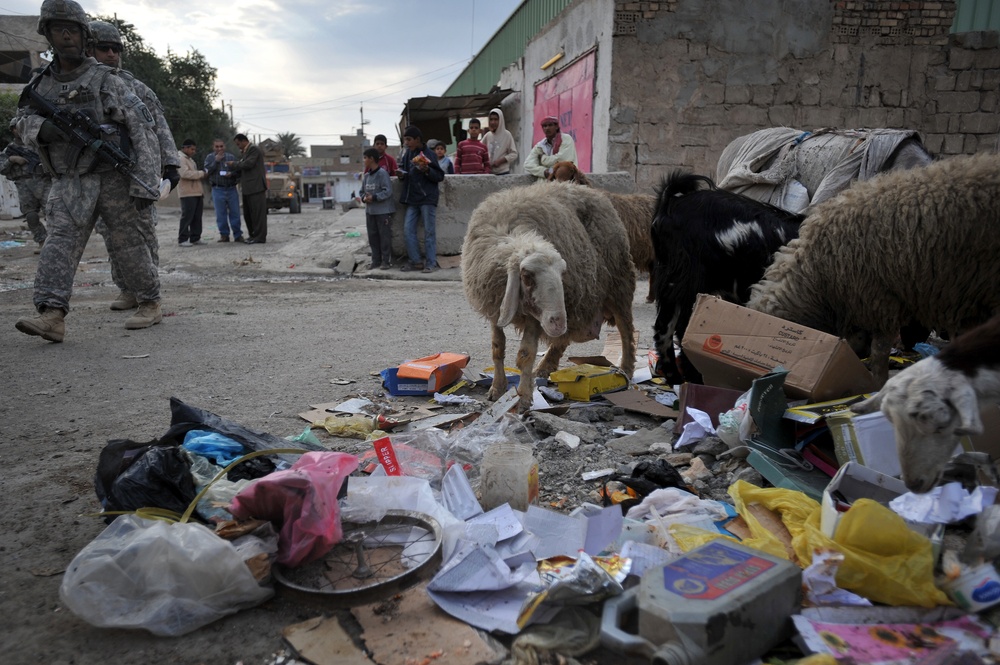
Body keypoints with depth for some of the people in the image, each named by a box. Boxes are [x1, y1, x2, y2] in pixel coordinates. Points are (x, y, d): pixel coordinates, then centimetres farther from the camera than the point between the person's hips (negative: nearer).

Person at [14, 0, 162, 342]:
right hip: (69, 182, 4)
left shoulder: (107, 80, -5)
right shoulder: (40, 84, 10)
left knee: (129, 244, 1)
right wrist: (42, 129, -13)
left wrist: (145, 182, -16)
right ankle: (51, 316, -22)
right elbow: (21, 122, 14)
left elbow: (143, 130, -9)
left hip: (113, 176, -4)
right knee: (60, 239, -12)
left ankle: (151, 304, 16)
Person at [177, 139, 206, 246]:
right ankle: (182, 239, -1)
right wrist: (200, 173, -15)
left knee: (197, 216, 8)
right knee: (187, 216, -7)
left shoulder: (190, 159, 23)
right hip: (187, 193, -9)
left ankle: (195, 238, 15)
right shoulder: (180, 158, -9)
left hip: (196, 192, 9)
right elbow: (185, 173, -22)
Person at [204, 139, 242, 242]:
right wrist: (216, 160, -11)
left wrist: (232, 174, -13)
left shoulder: (231, 157, 10)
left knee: (235, 213, -1)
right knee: (221, 214, 2)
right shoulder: (209, 157, 8)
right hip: (218, 190, 0)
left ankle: (238, 235, 4)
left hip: (231, 189, 0)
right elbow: (207, 171, -4)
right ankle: (224, 235, 9)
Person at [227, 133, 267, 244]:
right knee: (248, 213, 11)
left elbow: (248, 164, -17)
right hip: (247, 188, 9)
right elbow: (241, 168, 22)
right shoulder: (243, 152, 20)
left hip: (256, 187, -9)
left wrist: (233, 164, -5)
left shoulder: (254, 149, -7)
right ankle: (253, 235, 19)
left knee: (258, 212, -6)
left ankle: (260, 237, -4)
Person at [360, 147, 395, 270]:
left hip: (383, 210, -8)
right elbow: (362, 191, 17)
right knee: (372, 236, 10)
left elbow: (387, 191, -18)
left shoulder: (382, 173, -13)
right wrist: (364, 198, -4)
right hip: (370, 210, 8)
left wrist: (374, 197, -21)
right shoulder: (366, 175, 10)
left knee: (384, 236, -2)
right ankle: (376, 260, 18)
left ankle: (386, 261, 5)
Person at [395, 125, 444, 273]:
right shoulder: (407, 154, 10)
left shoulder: (428, 154, -8)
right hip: (412, 199, 7)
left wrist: (427, 170, -23)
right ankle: (416, 261, 12)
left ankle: (431, 262, 5)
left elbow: (440, 176, -7)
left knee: (429, 231, -1)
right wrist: (401, 175, 1)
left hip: (427, 198, -7)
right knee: (408, 229, 4)